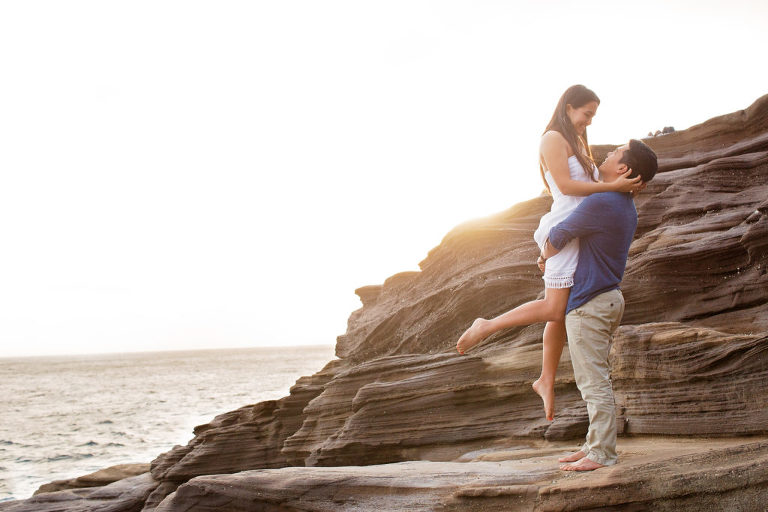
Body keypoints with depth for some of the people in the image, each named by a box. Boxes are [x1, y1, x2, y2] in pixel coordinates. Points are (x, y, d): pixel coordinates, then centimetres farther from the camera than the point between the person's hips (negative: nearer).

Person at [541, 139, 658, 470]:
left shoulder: (601, 203, -19)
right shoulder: (626, 207, 13)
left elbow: (557, 238, -8)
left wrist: (545, 256, 12)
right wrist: (553, 252, 23)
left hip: (589, 303, -10)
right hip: (609, 297, 10)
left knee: (593, 381, -7)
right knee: (595, 379, 16)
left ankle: (601, 453, -4)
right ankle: (595, 445, 22)